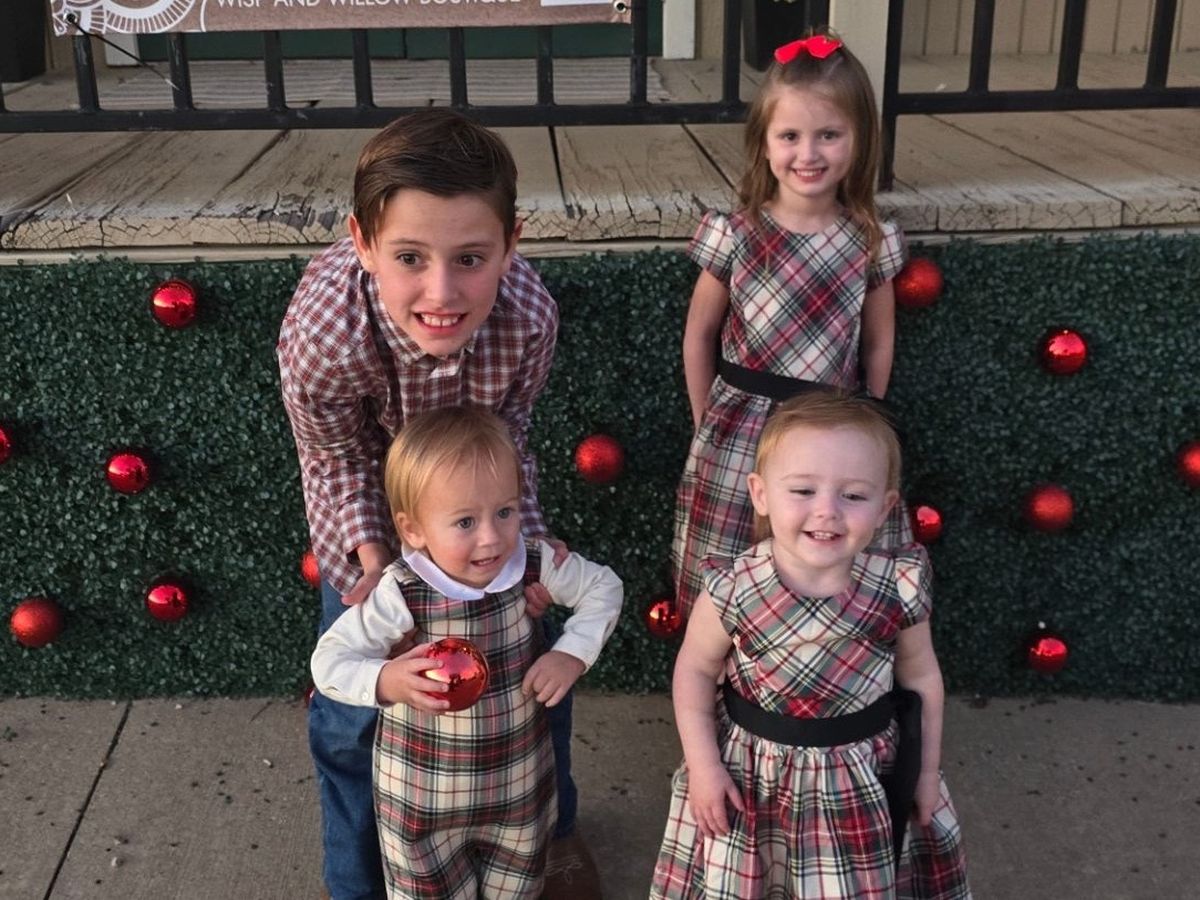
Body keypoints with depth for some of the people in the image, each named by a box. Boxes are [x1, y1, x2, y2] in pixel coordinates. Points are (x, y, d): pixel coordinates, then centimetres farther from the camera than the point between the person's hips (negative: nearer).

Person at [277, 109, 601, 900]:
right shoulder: (320, 333, -42)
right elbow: (339, 463, -19)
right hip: (373, 495, -1)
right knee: (353, 704, 5)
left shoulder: (530, 312, -38)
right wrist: (373, 561, -32)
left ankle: (552, 830, 45)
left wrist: (525, 539, -29)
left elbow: (507, 435, -16)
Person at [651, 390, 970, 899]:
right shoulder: (732, 591, -24)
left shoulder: (899, 590, -20)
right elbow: (695, 669, -6)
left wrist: (927, 772, 6)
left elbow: (920, 676, -2)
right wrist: (702, 764, -8)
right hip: (751, 773, -1)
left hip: (863, 780, 1)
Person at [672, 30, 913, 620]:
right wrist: (709, 427, 4)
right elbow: (698, 337, 1)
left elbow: (878, 344, 8)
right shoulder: (735, 238, -10)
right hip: (742, 435, -1)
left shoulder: (871, 243, -4)